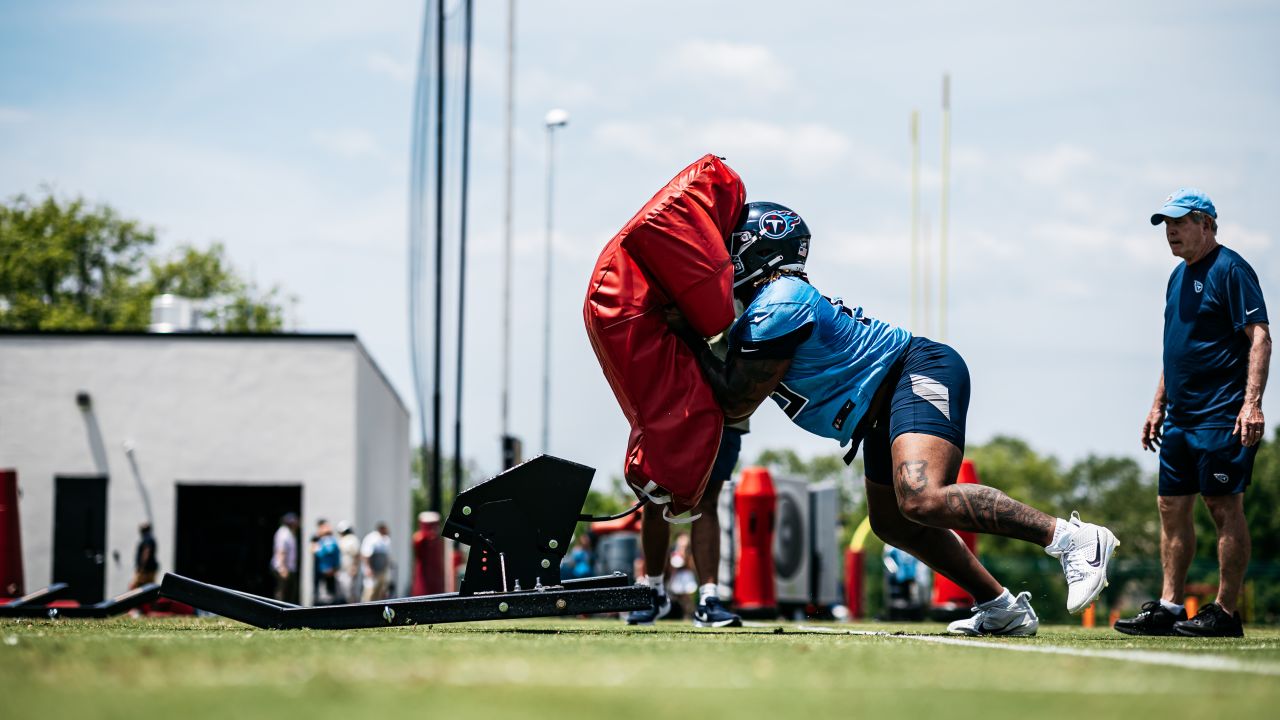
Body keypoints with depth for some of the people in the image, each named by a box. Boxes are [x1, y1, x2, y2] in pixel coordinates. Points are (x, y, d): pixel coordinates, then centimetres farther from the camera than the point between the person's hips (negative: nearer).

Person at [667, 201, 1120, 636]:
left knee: (921, 500, -30)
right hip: (887, 406, 11)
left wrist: (692, 342, -3)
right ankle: (1002, 610, 18)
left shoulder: (777, 307, -15)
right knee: (891, 522, 14)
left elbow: (738, 403, -11)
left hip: (921, 373, -11)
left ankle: (1072, 538, -28)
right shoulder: (778, 299, 17)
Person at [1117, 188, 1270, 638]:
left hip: (1221, 416, -9)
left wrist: (1252, 403, -24)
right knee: (1172, 507, 7)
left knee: (1224, 507, -6)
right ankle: (1169, 608, 11)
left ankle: (1226, 613, -3)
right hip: (1181, 417, 9)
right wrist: (1158, 406, 21)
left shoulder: (1230, 270, -9)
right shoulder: (1179, 276, 17)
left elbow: (1260, 338, -15)